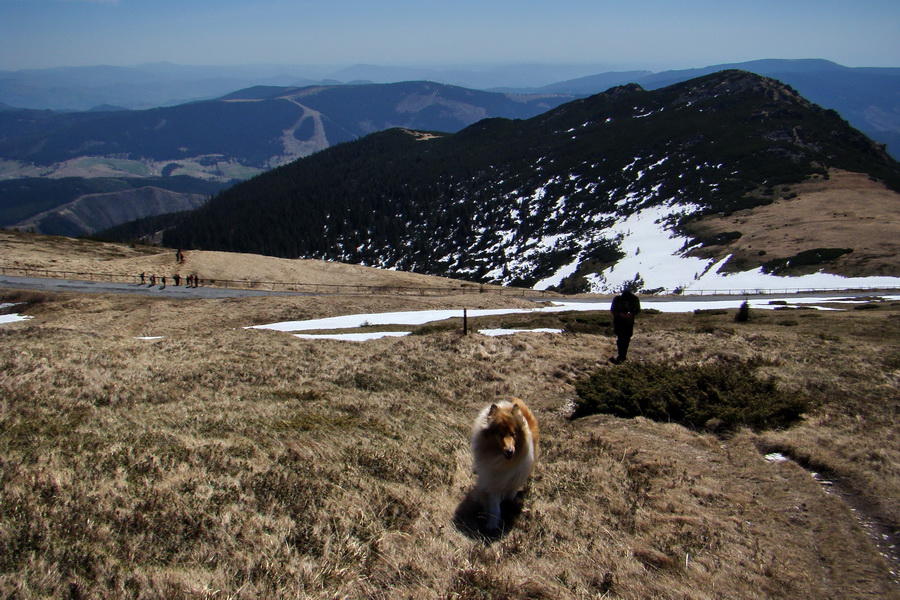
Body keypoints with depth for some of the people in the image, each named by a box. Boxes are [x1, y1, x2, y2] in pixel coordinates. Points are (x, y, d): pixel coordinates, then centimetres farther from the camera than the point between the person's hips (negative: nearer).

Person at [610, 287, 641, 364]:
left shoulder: (635, 299, -16)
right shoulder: (617, 299, -19)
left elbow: (638, 310, -3)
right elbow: (612, 310, -7)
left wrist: (632, 314, -24)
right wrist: (620, 314, -26)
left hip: (629, 322, 2)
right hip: (618, 322, -2)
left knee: (627, 339, 5)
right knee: (620, 338, -9)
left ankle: (623, 356, 17)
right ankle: (621, 356, 0)